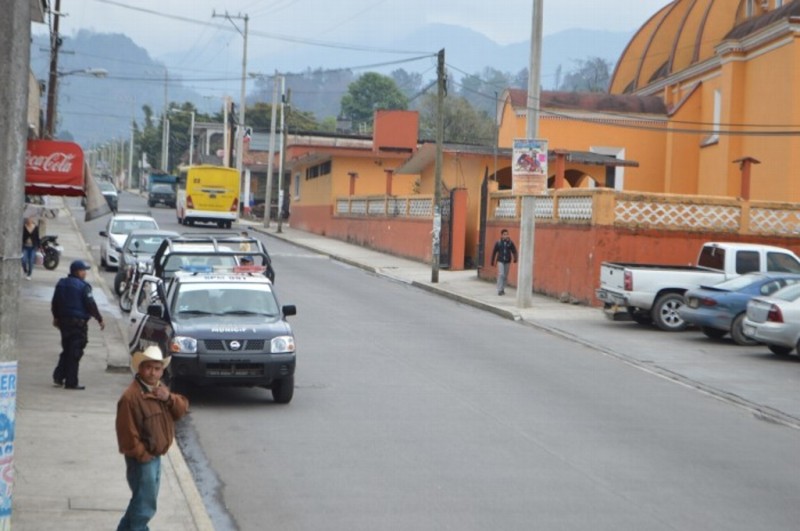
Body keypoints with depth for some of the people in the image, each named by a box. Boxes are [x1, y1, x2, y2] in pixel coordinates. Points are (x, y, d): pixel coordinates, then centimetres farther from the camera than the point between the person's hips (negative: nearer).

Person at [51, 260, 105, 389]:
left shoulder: (61, 284, 9)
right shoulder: (83, 286, -13)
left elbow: (54, 303, 16)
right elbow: (91, 305, -15)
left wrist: (56, 317, 29)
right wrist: (100, 319, -7)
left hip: (64, 321, 7)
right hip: (78, 322, -7)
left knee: (66, 350, 19)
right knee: (75, 353, -3)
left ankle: (58, 377, 11)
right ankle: (71, 382, -2)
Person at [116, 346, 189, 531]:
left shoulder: (159, 389, 7)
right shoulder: (131, 396, -23)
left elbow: (182, 409, 5)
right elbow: (127, 433, -24)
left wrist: (170, 398, -15)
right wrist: (143, 456, -18)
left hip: (155, 455, 9)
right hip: (142, 459, -9)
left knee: (143, 500, 22)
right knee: (145, 504, 0)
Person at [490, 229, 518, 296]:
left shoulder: (510, 243, -2)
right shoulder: (498, 243, -4)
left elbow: (514, 251, 0)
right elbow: (494, 252, 2)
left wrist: (515, 259, -12)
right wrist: (492, 261, 5)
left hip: (507, 261, 2)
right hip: (500, 261, -2)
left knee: (505, 276, 8)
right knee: (501, 274, -13)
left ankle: (502, 289, 21)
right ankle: (499, 290, -10)